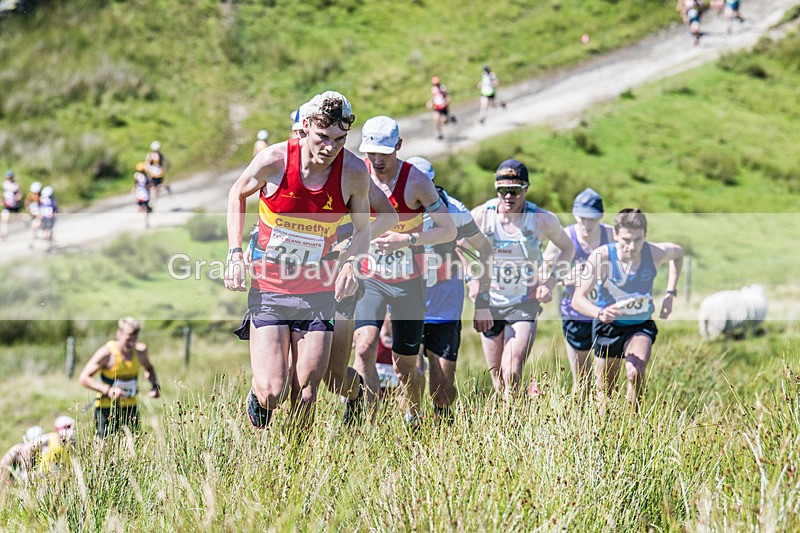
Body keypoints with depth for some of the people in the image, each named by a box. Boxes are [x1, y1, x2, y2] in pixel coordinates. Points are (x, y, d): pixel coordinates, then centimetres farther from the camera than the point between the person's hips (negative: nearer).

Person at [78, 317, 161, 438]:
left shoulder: (140, 351, 0)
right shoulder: (106, 353, -15)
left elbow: (148, 368, 24)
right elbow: (83, 378, -13)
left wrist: (155, 386, 3)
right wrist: (108, 390, -26)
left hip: (131, 406, 4)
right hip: (106, 408, -4)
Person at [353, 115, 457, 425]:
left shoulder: (416, 183, -15)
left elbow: (449, 230, -11)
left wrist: (406, 240, -23)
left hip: (408, 283, -1)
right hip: (369, 280, 1)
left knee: (405, 369, 8)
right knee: (365, 348, -23)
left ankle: (413, 417, 37)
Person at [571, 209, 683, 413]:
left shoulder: (655, 253, -19)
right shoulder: (601, 257, -26)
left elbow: (678, 252, 7)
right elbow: (578, 299, -30)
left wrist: (670, 293, 0)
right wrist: (600, 313, -51)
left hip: (641, 326, 0)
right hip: (608, 327, 0)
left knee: (635, 372, -29)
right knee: (605, 392, 11)